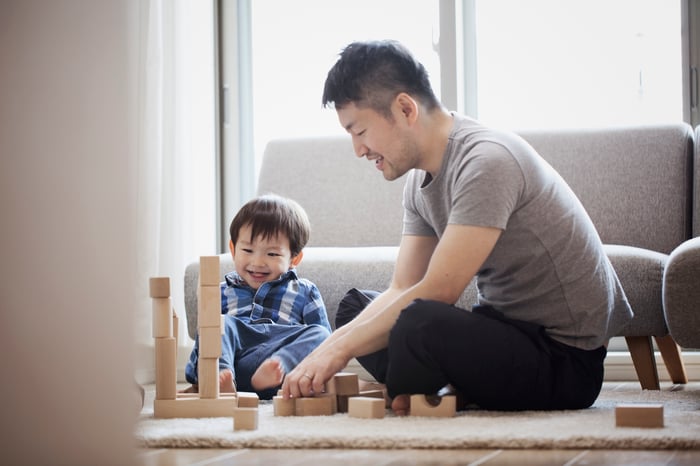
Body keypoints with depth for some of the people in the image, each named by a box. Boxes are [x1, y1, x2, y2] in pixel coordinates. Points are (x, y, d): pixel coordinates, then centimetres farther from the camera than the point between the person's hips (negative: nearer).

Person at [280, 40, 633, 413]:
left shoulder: (487, 161, -22)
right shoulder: (420, 177, 8)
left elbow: (438, 292, -26)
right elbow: (402, 290, 6)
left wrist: (340, 349, -21)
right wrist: (324, 352, -8)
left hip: (565, 358, -10)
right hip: (506, 329, 10)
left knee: (418, 323, -35)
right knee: (356, 306, 16)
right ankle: (456, 394, -3)